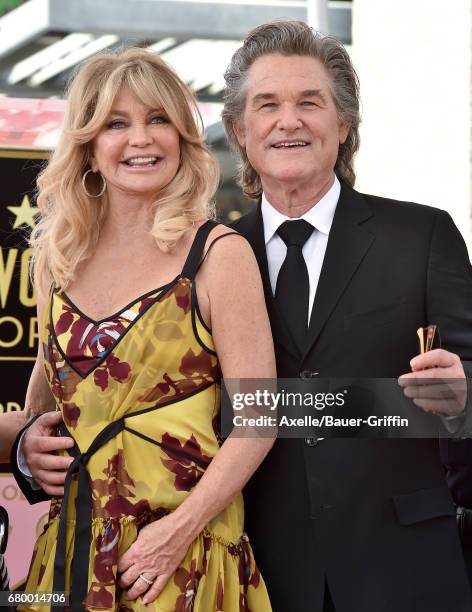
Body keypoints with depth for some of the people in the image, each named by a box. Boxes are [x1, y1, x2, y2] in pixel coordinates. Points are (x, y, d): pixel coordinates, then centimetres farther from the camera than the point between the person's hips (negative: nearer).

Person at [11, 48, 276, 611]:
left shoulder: (219, 254, -7)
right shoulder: (57, 256, 7)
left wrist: (181, 529, -18)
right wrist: (29, 436, 2)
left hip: (183, 553, -4)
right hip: (70, 544, 4)